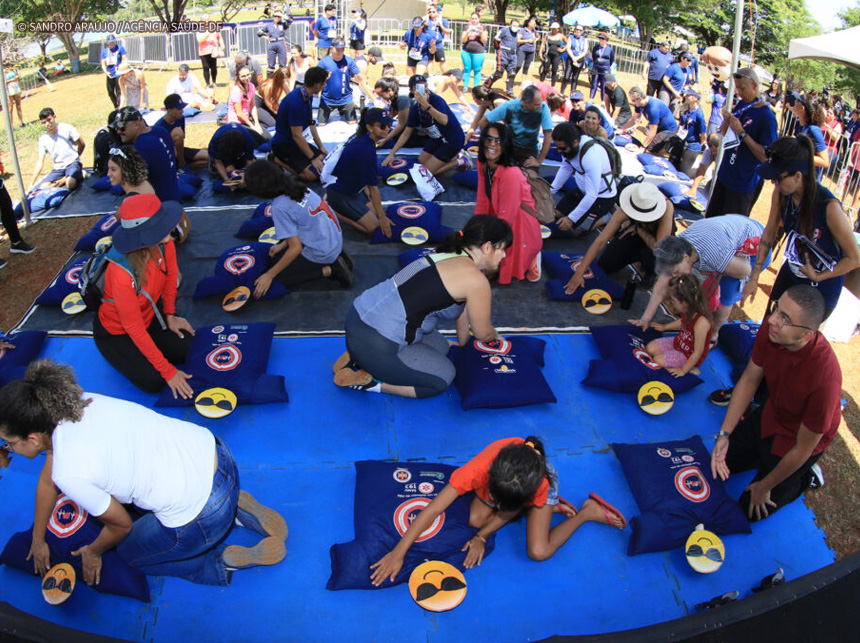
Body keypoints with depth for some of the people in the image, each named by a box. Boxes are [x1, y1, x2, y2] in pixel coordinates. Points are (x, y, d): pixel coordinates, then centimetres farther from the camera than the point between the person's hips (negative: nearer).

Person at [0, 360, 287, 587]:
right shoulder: (67, 404, 0)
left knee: (129, 551, 22)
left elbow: (121, 525, -3)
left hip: (204, 515, -7)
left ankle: (231, 559, 8)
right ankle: (234, 505, 18)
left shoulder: (71, 473, -22)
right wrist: (37, 540, 30)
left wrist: (93, 553, 18)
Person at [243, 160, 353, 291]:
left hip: (321, 254, -8)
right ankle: (337, 256, 12)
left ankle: (328, 271, -5)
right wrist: (282, 245, 13)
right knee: (276, 254, 25)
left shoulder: (280, 207, -23)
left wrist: (269, 275, -12)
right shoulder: (296, 187, 1)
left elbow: (296, 248, -21)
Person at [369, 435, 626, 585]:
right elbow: (432, 510, -41)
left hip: (541, 480, -4)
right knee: (475, 519, -22)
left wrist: (481, 537, -25)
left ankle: (587, 511, 4)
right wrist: (398, 553, -42)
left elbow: (509, 513, -22)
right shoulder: (477, 470, -44)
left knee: (539, 552, -20)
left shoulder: (540, 485, -43)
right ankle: (549, 505, 1)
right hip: (496, 477, 4)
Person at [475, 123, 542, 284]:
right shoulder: (483, 164, -7)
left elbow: (506, 217, -26)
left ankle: (531, 257, 13)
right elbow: (482, 200, 2)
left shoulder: (511, 174, -32)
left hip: (519, 227, -8)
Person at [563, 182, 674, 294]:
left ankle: (651, 272, -2)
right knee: (605, 265, -7)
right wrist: (579, 273, -36)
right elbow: (601, 240, -32)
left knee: (649, 251, -37)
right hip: (637, 231, 3)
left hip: (661, 238, -3)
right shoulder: (625, 209, -33)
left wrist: (638, 229, -30)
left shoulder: (667, 206, -41)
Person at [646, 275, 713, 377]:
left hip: (689, 356, -9)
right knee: (650, 348, 2)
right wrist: (664, 327, 25)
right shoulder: (688, 312, -14)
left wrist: (683, 370, -21)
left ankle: (691, 370, -4)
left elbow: (698, 352, -29)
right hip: (678, 342, 9)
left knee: (658, 360, -17)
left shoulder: (701, 322, -38)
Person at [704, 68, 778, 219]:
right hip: (725, 175, 7)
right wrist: (727, 120, -8)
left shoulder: (767, 117, -18)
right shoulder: (741, 105, 5)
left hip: (744, 183, -7)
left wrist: (742, 132, -26)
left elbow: (765, 156, -23)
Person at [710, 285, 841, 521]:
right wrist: (724, 435, -12)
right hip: (771, 414, 5)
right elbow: (749, 380, -8)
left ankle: (806, 477, 26)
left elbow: (804, 448, -27)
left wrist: (764, 487, -13)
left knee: (752, 510, 7)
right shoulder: (771, 328, -27)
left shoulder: (824, 377, -42)